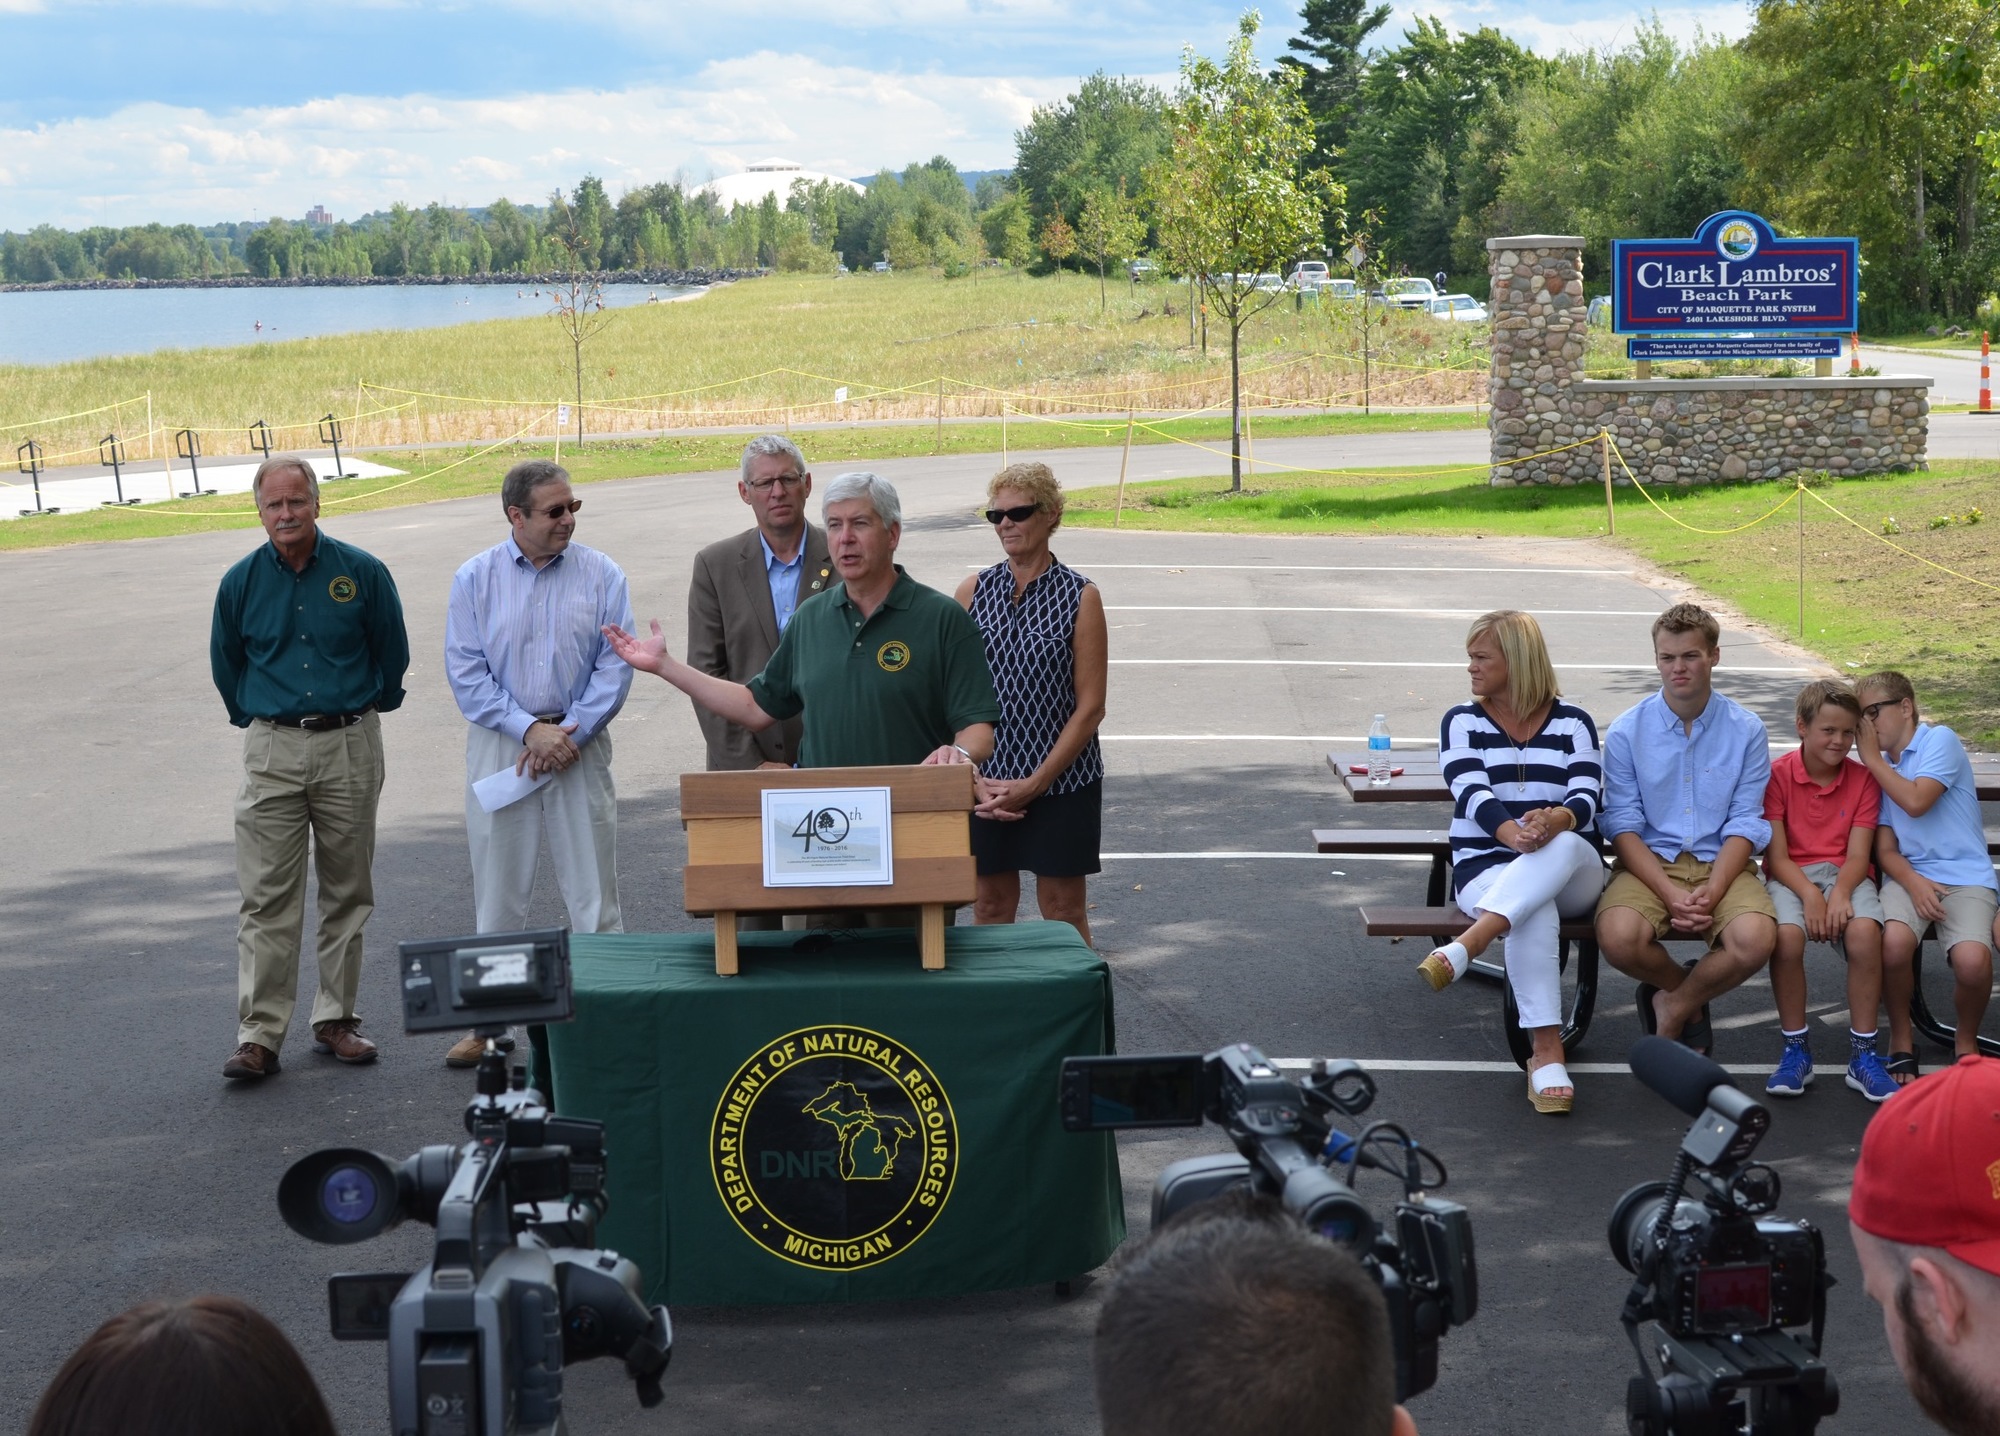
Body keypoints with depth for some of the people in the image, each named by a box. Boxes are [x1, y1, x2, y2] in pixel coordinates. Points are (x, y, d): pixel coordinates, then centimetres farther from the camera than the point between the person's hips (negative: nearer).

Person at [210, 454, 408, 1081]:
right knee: (267, 899, -5)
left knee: (347, 891, 8)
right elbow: (226, 666, 16)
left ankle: (335, 1019, 18)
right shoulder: (241, 582, 1)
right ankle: (258, 1035, -3)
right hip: (273, 752, 0)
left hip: (350, 749, 0)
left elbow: (392, 655, 11)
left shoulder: (362, 573, -2)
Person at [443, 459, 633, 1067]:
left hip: (579, 744, 0)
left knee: (593, 888, 0)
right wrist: (529, 728, -13)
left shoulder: (601, 576, 1)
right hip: (498, 745, 0)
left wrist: (569, 732, -12)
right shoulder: (474, 578, 1)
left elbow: (614, 667, -2)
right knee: (497, 892, 6)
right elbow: (465, 672, -3)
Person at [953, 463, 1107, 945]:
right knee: (991, 905, 7)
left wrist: (1036, 784, -12)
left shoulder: (1080, 597, -5)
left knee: (1063, 909, 3)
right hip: (985, 783, 3)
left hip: (1062, 780, -2)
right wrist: (973, 779, -8)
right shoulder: (973, 591, 4)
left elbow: (1090, 707, -6)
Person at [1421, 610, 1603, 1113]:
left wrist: (1553, 821, -34)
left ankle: (1464, 947, -52)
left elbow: (1587, 798, -8)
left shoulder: (1572, 723, 9)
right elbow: (1473, 795, -10)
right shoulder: (1462, 722, 8)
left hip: (1573, 872, 1)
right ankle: (1546, 1053, -44)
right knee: (1534, 912, -37)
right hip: (1486, 869, -1)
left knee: (1561, 843, -38)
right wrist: (1513, 834, -33)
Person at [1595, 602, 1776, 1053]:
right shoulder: (1626, 732, 1)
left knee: (1755, 939, -32)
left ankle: (1673, 1006, 1)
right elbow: (1623, 825, -4)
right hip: (1649, 863, 0)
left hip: (1722, 864, 0)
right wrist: (1670, 893, -18)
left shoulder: (1746, 730, 2)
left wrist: (1712, 891, -19)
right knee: (1618, 936, -33)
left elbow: (1744, 825, -2)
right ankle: (1692, 995, 4)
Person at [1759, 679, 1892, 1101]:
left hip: (1845, 876, 1)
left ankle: (1862, 1055, -20)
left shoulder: (1863, 779, 5)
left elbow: (1858, 854, -3)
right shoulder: (1777, 775, -1)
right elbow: (1776, 855, -6)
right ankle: (1795, 1049, -16)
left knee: (1864, 931, -33)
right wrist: (1809, 894, -23)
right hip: (1791, 876, -1)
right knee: (1787, 934, -35)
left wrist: (1840, 893, -23)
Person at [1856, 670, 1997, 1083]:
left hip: (1965, 875, -3)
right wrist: (1913, 882, -10)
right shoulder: (1880, 768, 19)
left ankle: (1967, 1042, 0)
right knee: (1895, 941, -32)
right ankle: (1901, 1041, -9)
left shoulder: (1940, 740, 2)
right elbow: (1885, 849, 11)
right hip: (1908, 874, 4)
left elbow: (1916, 802, -14)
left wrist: (1872, 758, -1)